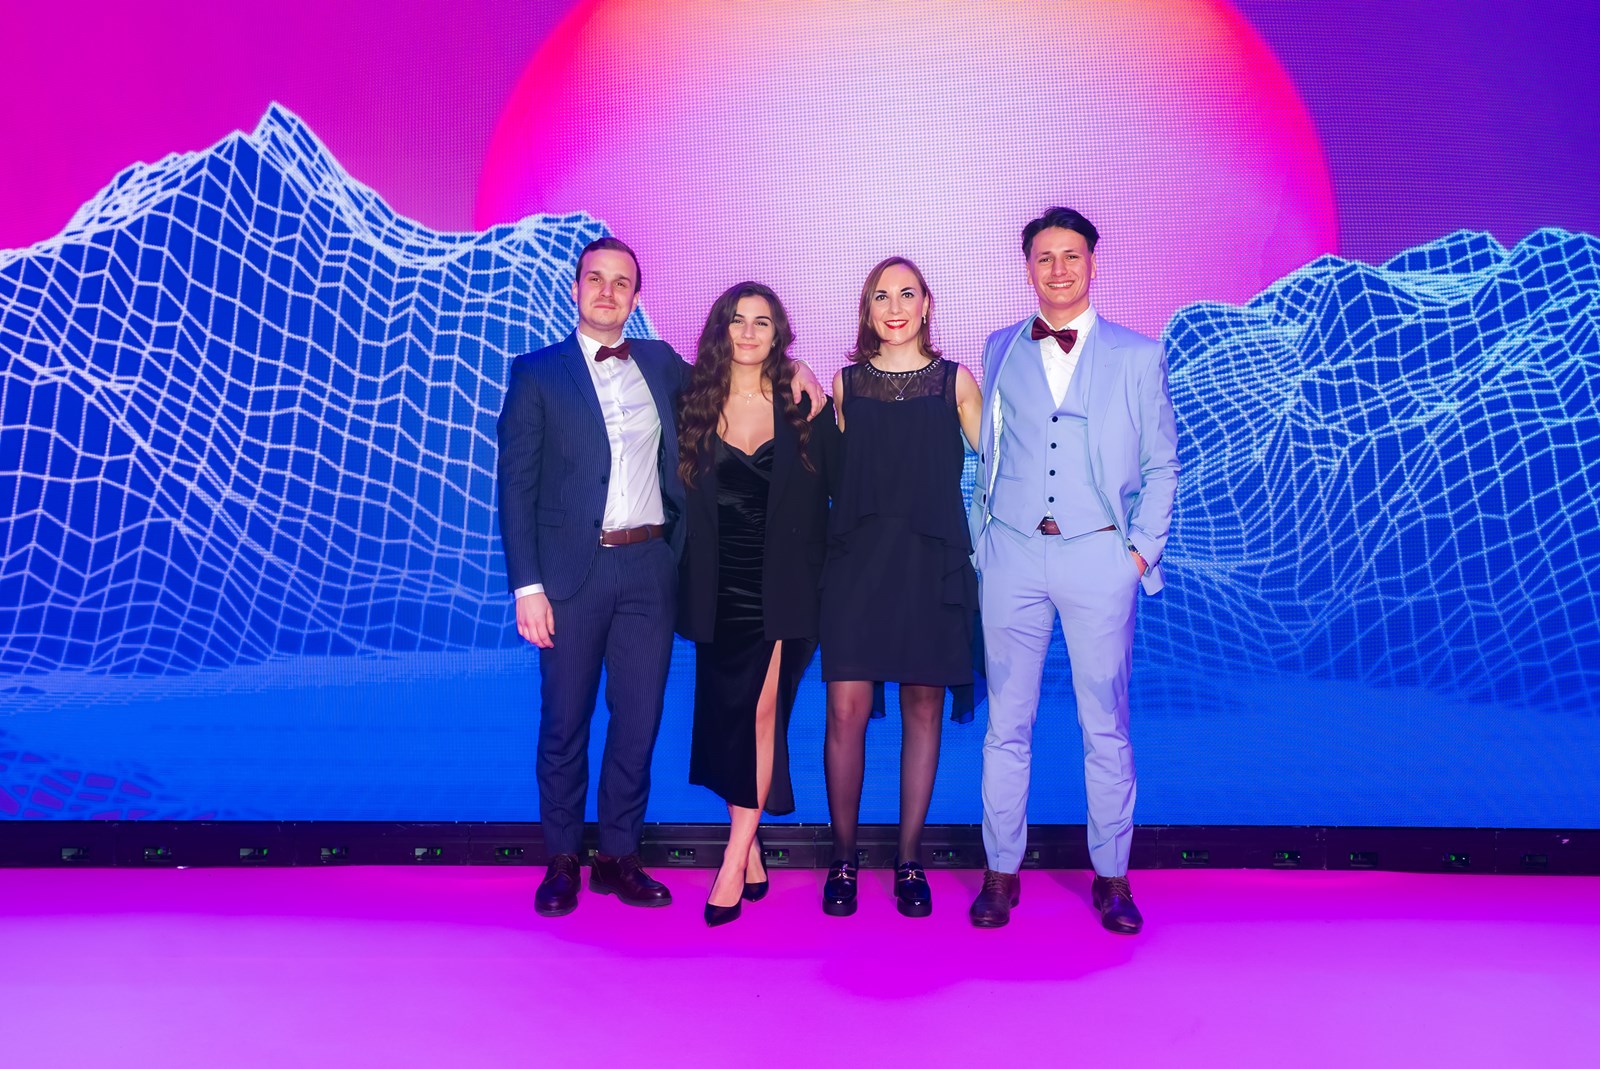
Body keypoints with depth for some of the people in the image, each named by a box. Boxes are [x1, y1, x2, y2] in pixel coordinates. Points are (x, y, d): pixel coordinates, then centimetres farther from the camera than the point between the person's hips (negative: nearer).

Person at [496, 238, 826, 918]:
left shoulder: (661, 363, 12)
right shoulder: (537, 372, 3)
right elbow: (517, 484, -1)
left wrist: (790, 367, 8)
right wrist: (527, 585, -9)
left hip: (649, 567, 3)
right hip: (573, 569, -2)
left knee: (639, 720, 8)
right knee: (564, 721, 6)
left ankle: (618, 857, 23)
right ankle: (562, 862, 23)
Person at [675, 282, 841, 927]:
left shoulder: (803, 405, 2)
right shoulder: (696, 404, 6)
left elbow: (831, 484, 5)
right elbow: (681, 496, 7)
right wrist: (689, 582, 3)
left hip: (782, 588, -2)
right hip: (719, 591, 2)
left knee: (762, 710, -7)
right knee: (728, 715, 5)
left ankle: (735, 861, 0)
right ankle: (752, 855, 18)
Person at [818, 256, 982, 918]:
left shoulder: (955, 381, 8)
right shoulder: (846, 384, 11)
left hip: (930, 563, 0)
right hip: (858, 561, 0)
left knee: (923, 709, 5)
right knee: (846, 710, -5)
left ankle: (910, 859, 17)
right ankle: (843, 858, 11)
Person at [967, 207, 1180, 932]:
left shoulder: (1138, 356, 7)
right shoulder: (1001, 350, 12)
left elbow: (1161, 466, 9)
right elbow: (988, 455, 14)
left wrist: (1143, 548, -1)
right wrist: (982, 536, 5)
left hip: (1099, 555, -1)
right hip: (1012, 554, 1)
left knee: (1106, 726, 5)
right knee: (1007, 723, 5)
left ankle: (1111, 878, 18)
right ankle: (1001, 872, 16)